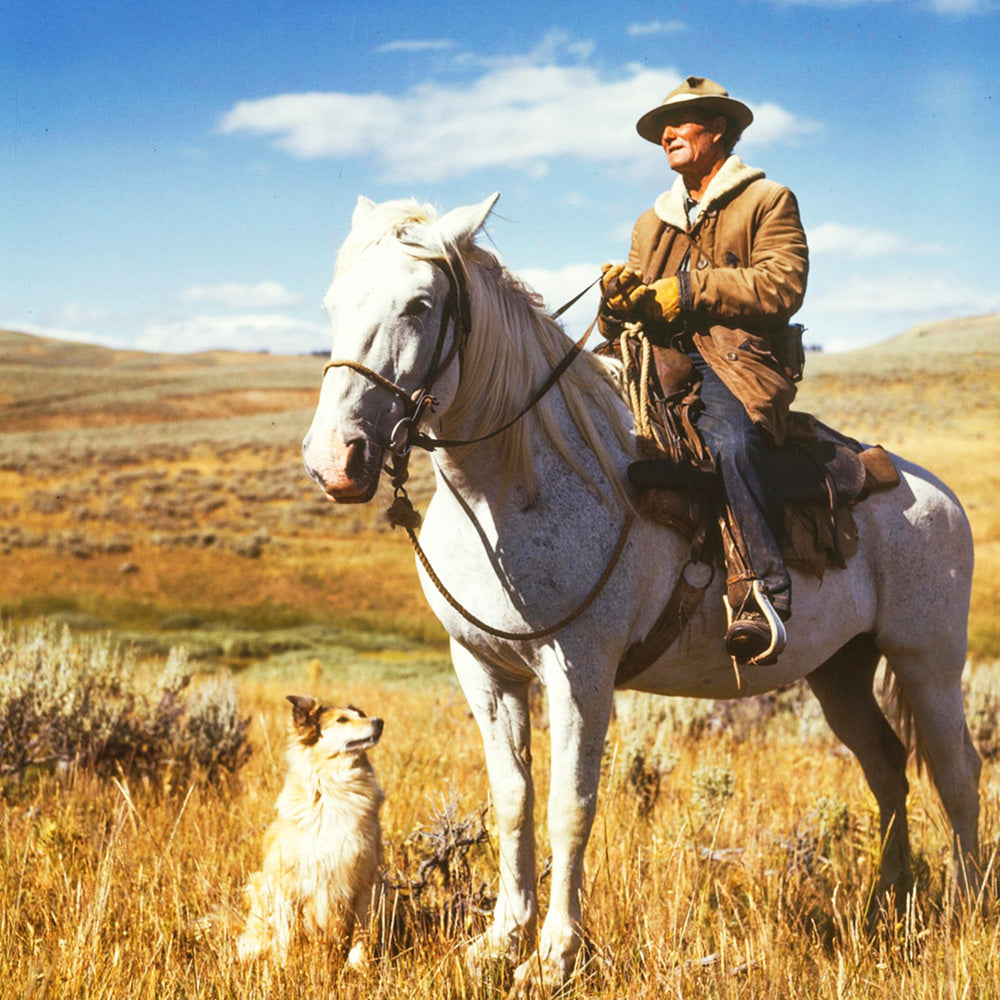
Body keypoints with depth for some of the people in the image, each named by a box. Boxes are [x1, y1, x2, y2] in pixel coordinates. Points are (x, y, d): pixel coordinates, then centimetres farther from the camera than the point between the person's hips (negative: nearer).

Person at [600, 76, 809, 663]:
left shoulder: (768, 201, 12)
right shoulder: (653, 223, 32)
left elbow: (781, 285, -4)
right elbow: (640, 290, 24)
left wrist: (686, 290, -11)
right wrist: (624, 294, -3)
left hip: (735, 362, -6)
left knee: (727, 439, -38)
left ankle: (764, 594, -38)